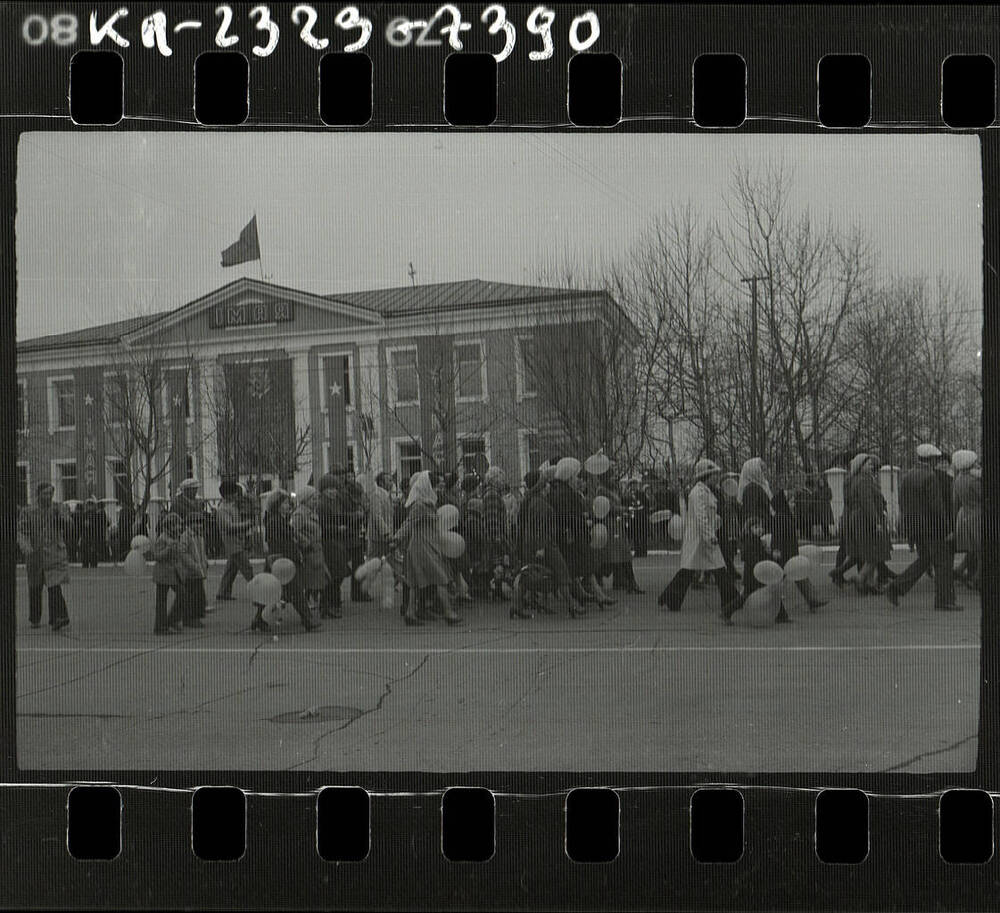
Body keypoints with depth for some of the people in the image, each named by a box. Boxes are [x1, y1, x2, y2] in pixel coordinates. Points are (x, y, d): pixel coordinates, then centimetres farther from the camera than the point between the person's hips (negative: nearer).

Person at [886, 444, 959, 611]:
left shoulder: (907, 477, 8)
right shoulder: (930, 477, -16)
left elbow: (902, 504, 12)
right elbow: (937, 505, -20)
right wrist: (949, 528, -15)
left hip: (914, 526, 8)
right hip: (932, 527, -8)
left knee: (924, 560, 17)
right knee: (942, 563, 1)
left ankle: (896, 587, 7)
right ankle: (944, 601, 3)